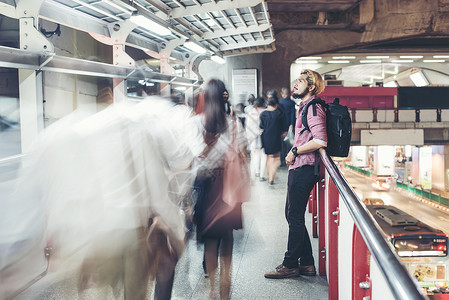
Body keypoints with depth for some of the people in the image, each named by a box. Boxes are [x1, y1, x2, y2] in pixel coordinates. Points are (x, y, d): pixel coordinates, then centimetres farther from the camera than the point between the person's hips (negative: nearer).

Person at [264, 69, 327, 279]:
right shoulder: (306, 107, 19)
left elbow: (320, 141, -25)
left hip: (303, 170, -11)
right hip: (298, 169, 11)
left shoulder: (313, 108, -13)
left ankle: (290, 265, 8)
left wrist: (295, 151, -15)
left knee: (295, 218, -3)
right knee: (293, 215, 14)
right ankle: (307, 264, 22)